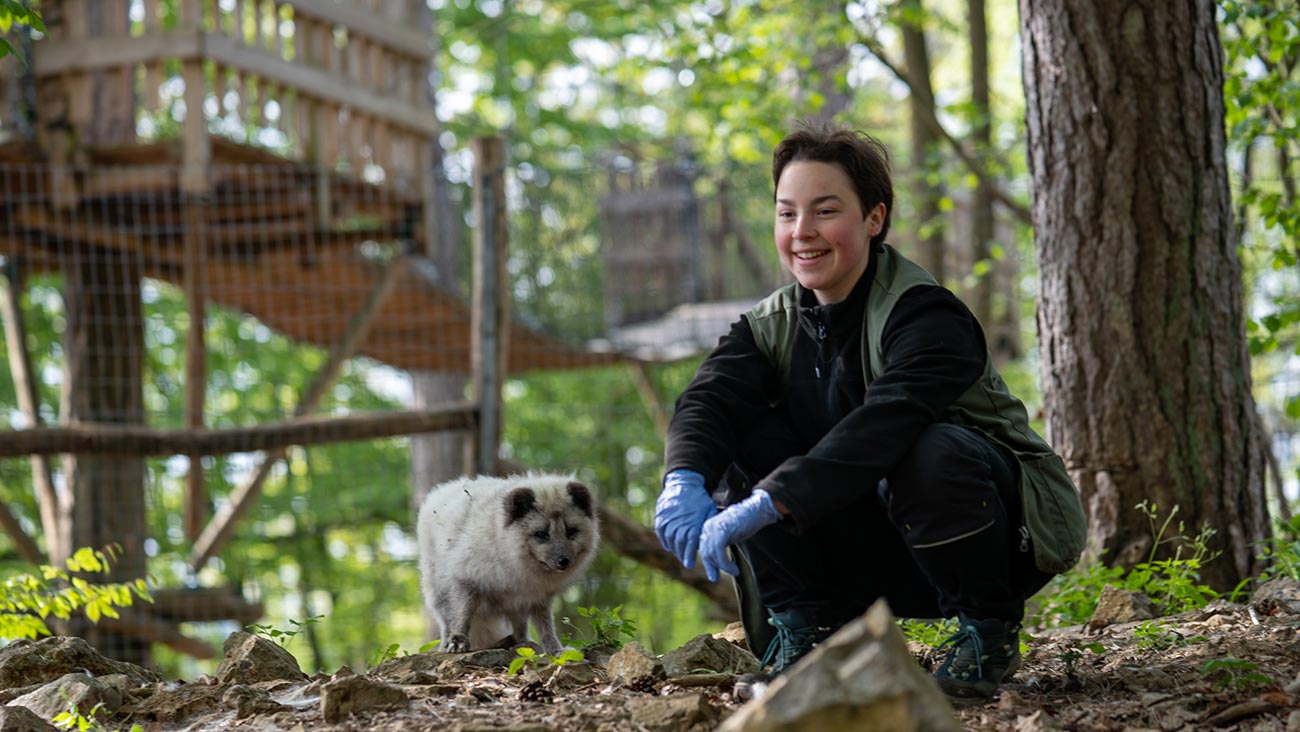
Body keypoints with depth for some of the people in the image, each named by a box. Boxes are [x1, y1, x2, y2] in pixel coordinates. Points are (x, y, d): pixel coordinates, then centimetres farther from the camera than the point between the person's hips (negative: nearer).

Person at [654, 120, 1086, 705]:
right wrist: (684, 480, -39)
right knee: (748, 440, -13)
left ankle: (988, 630, -13)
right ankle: (801, 632, -5)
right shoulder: (772, 326, 0)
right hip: (880, 565, 5)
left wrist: (768, 504, -47)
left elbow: (882, 426, -38)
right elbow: (709, 398, -17)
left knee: (932, 452, -38)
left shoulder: (926, 316, -22)